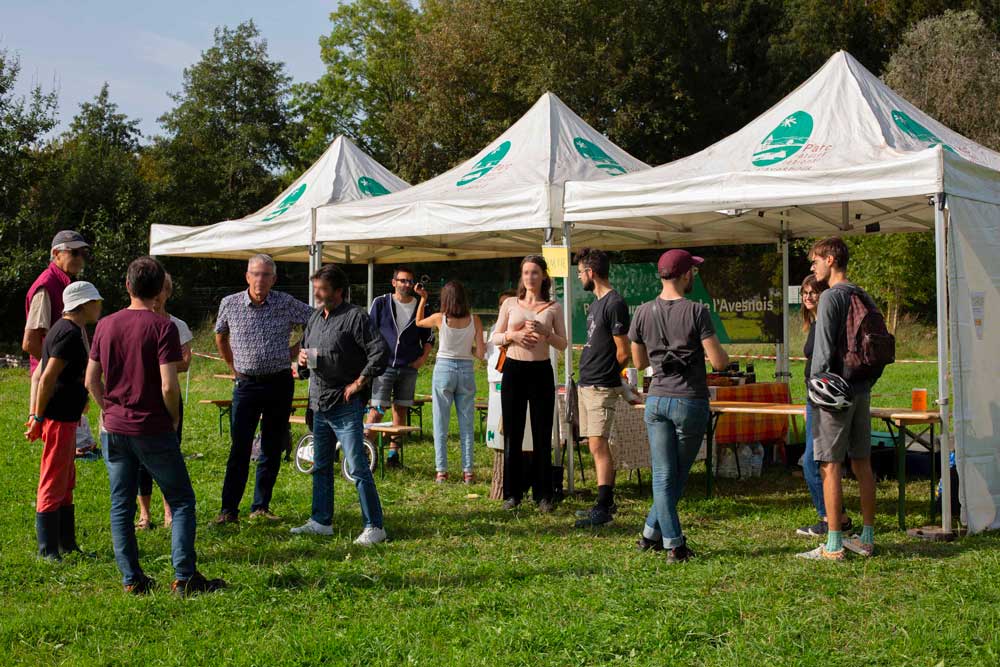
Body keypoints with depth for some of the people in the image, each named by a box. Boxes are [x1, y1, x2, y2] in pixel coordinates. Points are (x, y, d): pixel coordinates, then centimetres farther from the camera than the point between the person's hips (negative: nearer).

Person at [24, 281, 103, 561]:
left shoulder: (67, 329, 15)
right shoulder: (70, 333, -17)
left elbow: (41, 375, 18)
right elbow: (48, 378, -21)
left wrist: (35, 414, 17)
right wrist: (38, 418, -18)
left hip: (64, 417, 10)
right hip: (59, 418, -10)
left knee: (66, 484, 16)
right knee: (53, 484, -4)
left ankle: (67, 545, 24)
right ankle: (48, 550, 3)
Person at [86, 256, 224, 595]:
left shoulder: (106, 325, 4)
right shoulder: (162, 327, -12)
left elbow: (91, 380, 7)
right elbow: (169, 385, -18)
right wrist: (174, 418, -2)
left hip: (116, 428, 5)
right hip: (153, 429, -5)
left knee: (121, 506, 11)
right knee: (181, 501, 5)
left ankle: (131, 579, 14)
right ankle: (184, 577, 0)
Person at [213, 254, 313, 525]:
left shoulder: (287, 304, -5)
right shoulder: (230, 304, -2)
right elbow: (221, 337, 17)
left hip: (279, 383, 1)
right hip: (246, 384, -1)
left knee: (273, 449, 6)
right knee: (239, 449, -5)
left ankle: (261, 507, 16)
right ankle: (229, 510, -1)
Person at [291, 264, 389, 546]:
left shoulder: (355, 317, -10)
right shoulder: (315, 318, 14)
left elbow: (380, 352, -18)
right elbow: (306, 351, 27)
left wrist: (359, 383, -16)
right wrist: (302, 360, 3)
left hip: (346, 406, -8)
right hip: (319, 405, 8)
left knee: (358, 467, -8)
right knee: (321, 467, 15)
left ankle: (374, 526, -3)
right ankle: (321, 521, 26)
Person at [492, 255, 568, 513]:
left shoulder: (553, 308, 4)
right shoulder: (510, 304, 6)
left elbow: (563, 344, 3)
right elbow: (495, 337, 8)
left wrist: (545, 334, -14)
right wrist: (513, 335, -11)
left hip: (541, 371, -1)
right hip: (513, 369, 1)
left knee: (542, 435, 2)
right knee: (512, 433, 4)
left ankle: (543, 495, 10)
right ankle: (512, 493, 13)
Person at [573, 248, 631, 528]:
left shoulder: (614, 303, -14)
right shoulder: (596, 302, 16)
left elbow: (623, 352, -14)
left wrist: (606, 375, 0)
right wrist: (590, 372, 12)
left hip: (601, 387, -9)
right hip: (587, 384, 9)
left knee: (598, 445, -11)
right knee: (596, 446, 13)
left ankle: (602, 508, -9)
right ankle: (607, 500, 21)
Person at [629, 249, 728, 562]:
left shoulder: (644, 312, 3)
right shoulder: (696, 312, -11)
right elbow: (719, 361, -12)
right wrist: (721, 352, 10)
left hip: (656, 399, 4)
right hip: (690, 401, -4)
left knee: (663, 475, 5)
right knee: (679, 475, 12)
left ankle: (673, 543, 5)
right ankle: (652, 533, 17)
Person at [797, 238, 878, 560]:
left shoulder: (831, 297, -11)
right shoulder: (864, 298, 13)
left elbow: (824, 350, -16)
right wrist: (866, 381, 20)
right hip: (861, 390, 8)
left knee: (831, 466, -5)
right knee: (862, 463, 12)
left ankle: (833, 546, -5)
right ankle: (867, 538, 18)